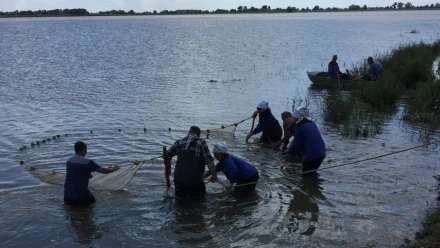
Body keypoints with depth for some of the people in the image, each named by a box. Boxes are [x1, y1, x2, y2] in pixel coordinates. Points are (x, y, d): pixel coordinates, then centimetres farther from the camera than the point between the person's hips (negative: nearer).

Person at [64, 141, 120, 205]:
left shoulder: (69, 161, 6)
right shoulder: (88, 162, -13)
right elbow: (104, 171, -9)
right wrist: (114, 168, 10)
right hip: (81, 195, -5)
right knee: (92, 201, 21)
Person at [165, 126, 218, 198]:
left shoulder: (179, 142, 9)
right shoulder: (201, 143, -5)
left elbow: (167, 155, 18)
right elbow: (209, 162, -11)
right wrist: (214, 176, 3)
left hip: (178, 180, 4)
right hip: (195, 181, -4)